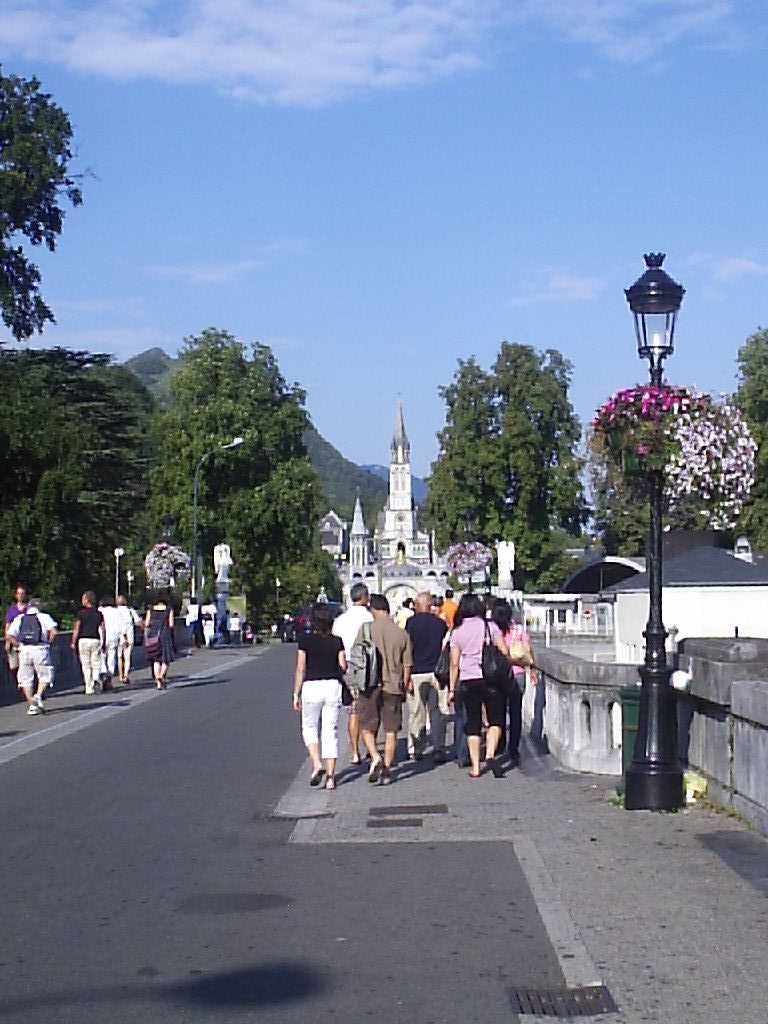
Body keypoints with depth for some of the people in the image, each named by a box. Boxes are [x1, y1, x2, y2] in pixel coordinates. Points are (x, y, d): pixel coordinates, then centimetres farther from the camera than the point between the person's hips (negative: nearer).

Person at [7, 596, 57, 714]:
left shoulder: (19, 619, 13)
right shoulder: (44, 617, 6)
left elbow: (9, 636, 3)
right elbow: (53, 631, -9)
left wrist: (19, 645, 11)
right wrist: (49, 642, 5)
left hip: (24, 651, 2)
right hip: (40, 649, -2)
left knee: (26, 678, 10)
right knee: (45, 675, 11)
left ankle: (31, 705, 5)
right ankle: (38, 695, -12)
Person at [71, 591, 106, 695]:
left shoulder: (81, 613, -4)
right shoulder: (99, 613, 5)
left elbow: (76, 629, -6)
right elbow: (103, 629, 5)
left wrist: (73, 642, 0)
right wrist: (104, 642, 12)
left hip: (83, 640, -2)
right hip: (95, 640, 2)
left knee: (86, 665, 5)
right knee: (96, 663, 9)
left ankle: (89, 688, 5)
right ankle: (96, 678, -18)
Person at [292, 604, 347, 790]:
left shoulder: (305, 640, -4)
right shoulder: (337, 641, 2)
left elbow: (300, 669, -5)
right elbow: (343, 667, 1)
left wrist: (296, 694, 1)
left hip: (311, 686, -2)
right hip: (333, 686, 2)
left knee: (309, 728, 15)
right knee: (331, 731, 7)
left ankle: (317, 765, -6)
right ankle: (331, 777, 4)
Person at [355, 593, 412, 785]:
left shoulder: (366, 629, -5)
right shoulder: (402, 633, 3)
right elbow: (407, 665, 7)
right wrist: (404, 687, 18)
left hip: (370, 685, -2)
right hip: (393, 686, 2)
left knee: (367, 727, 11)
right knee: (391, 730, 8)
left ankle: (375, 758, -11)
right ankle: (386, 770, 7)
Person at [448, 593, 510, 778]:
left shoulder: (457, 632, 2)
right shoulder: (490, 626, -2)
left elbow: (454, 663, 2)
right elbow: (504, 651, -6)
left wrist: (452, 688, 8)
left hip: (467, 681, 2)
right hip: (490, 679, -2)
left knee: (472, 724, 8)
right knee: (495, 720, 8)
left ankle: (475, 767, 6)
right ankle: (490, 754, -15)